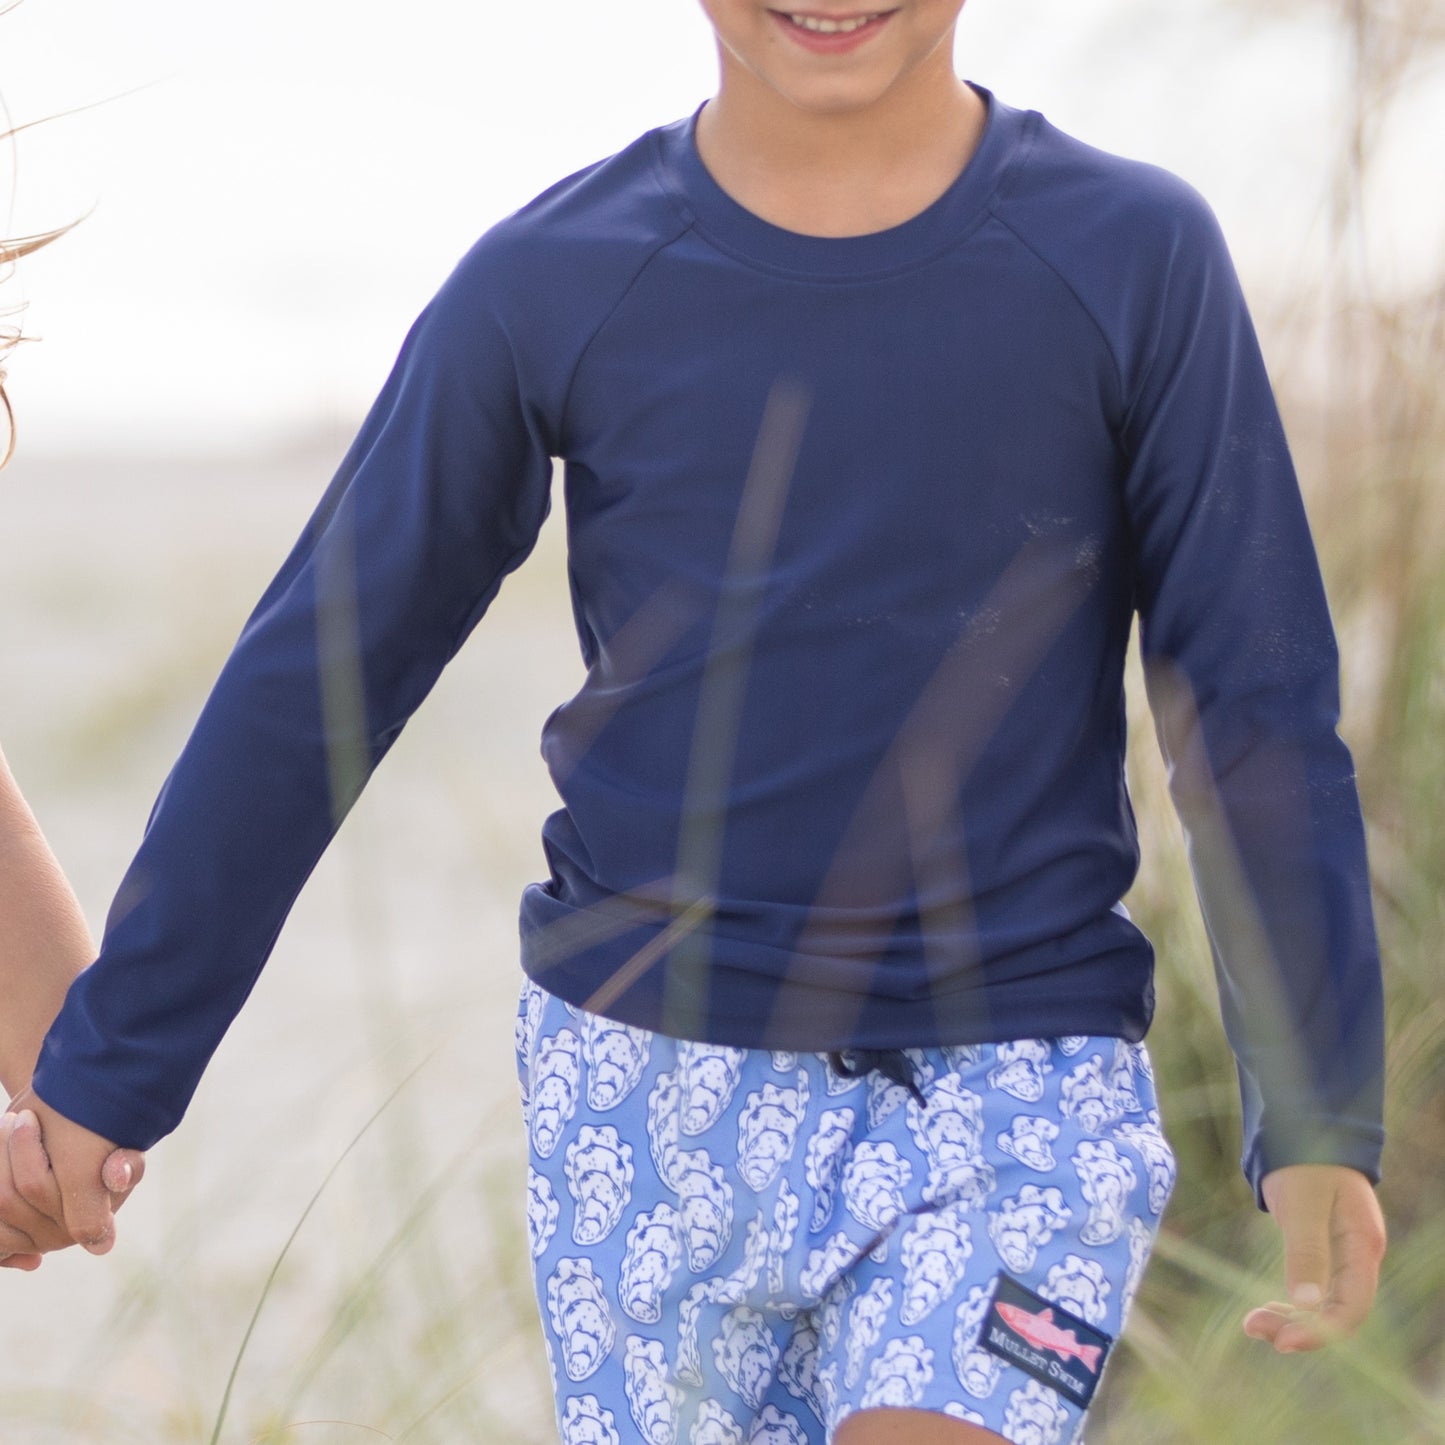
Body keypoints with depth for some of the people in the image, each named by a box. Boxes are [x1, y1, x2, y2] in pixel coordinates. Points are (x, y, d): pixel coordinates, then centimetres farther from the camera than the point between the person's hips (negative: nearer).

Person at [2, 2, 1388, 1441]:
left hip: (1011, 1101, -1)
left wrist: (1323, 1118, -7)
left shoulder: (1134, 261, -5)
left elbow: (1256, 705, -1)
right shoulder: (548, 286, -4)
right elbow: (310, 688, 2)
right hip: (654, 1076, 1)